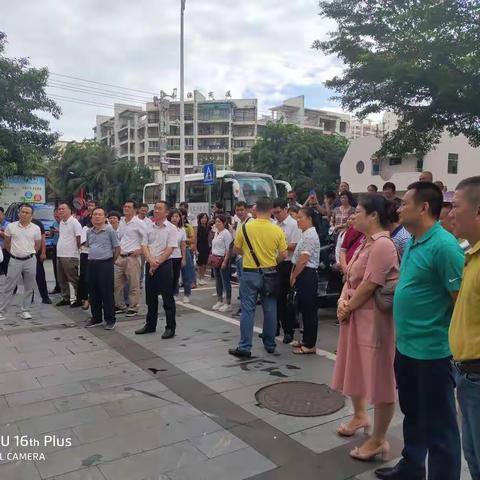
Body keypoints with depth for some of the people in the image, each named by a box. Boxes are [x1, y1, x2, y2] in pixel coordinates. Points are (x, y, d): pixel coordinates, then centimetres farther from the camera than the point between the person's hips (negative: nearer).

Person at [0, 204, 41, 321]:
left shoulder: (36, 229, -1)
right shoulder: (11, 226, -1)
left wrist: (29, 253, 10)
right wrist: (13, 252, 11)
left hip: (30, 261, 1)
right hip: (15, 261, -1)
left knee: (29, 287, 7)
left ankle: (25, 310, 19)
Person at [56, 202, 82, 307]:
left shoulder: (74, 222, -10)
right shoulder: (61, 222, 16)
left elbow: (79, 239, -12)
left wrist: (79, 251, -14)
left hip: (70, 256, -9)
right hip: (60, 255, 9)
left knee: (74, 280, -3)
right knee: (62, 279, 15)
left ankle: (79, 299, 5)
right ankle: (65, 298, 25)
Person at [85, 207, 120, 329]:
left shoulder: (110, 230, -5)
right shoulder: (89, 231, 10)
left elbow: (117, 248, -1)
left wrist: (111, 261, 2)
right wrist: (93, 257, 15)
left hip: (105, 264, -6)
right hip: (92, 264, 6)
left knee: (107, 293, -3)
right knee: (93, 293, 11)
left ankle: (110, 320, 6)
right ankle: (96, 318, 24)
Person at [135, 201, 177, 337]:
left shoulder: (171, 228, -5)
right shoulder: (149, 228, 10)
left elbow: (170, 249, -11)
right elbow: (144, 246, 4)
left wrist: (157, 263, -13)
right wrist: (151, 261, -12)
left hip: (164, 265, -5)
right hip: (150, 265, 5)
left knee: (167, 298, -1)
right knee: (150, 297, 14)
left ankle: (171, 328, 6)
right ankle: (150, 325, 26)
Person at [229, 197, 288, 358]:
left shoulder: (245, 227, -8)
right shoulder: (277, 230, -7)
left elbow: (237, 249, 4)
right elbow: (283, 255, -3)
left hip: (250, 273, -1)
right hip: (269, 273, 2)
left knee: (248, 310, 3)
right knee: (270, 310, 12)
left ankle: (245, 347, 5)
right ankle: (270, 344, 24)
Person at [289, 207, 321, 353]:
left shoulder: (310, 235, -17)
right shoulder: (305, 234, 14)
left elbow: (303, 260, -20)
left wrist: (294, 276, -10)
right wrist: (293, 274, 11)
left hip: (307, 275, -10)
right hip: (303, 275, 10)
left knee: (309, 310, -2)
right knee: (304, 309, 16)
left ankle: (310, 345, 6)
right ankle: (306, 340, 28)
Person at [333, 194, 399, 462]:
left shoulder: (382, 245, -20)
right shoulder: (366, 243, 12)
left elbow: (369, 286, -22)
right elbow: (351, 278, 13)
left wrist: (347, 309, -9)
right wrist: (342, 301, -4)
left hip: (374, 319, -10)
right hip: (356, 317, 10)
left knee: (380, 378, 3)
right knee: (356, 370, 23)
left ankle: (379, 440, 16)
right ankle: (360, 416, 44)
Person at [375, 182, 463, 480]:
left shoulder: (444, 246, -20)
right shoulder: (412, 242, 8)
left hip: (432, 350, -9)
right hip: (406, 345, 9)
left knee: (438, 422, 8)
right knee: (412, 413, 24)